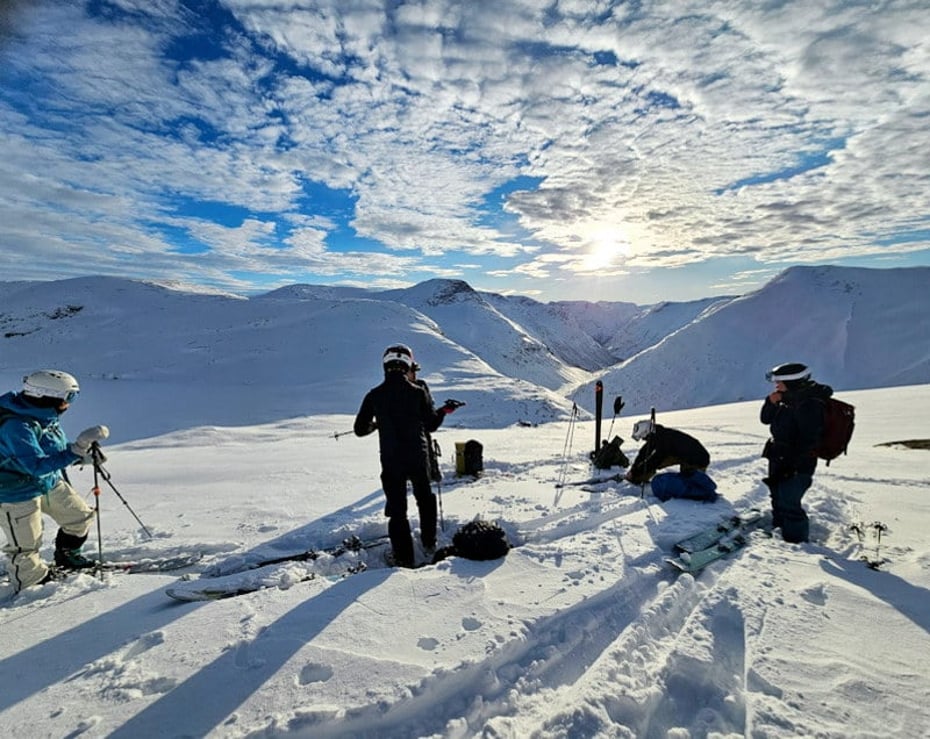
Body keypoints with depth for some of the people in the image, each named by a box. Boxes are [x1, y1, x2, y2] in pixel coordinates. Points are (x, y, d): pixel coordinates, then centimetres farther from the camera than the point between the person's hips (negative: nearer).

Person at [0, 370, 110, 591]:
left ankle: (67, 557, 40)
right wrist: (76, 451, -42)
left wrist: (84, 454, -4)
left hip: (50, 481, 9)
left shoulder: (45, 416, -5)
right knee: (26, 546, 4)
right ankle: (31, 579, 29)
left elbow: (58, 448, 11)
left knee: (81, 516, 17)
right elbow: (37, 465, -36)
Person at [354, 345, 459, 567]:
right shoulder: (418, 392, -11)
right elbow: (431, 425, -1)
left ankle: (404, 558, 14)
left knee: (397, 509, 11)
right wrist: (444, 411, 16)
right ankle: (429, 542, 36)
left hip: (391, 462, 0)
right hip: (418, 458, 1)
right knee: (425, 498, 25)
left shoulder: (374, 396, -8)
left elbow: (360, 429, -2)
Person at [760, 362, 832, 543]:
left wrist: (790, 467, -24)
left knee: (789, 505, -4)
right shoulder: (789, 400, 6)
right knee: (779, 501, 22)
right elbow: (766, 419, 14)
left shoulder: (810, 405, -22)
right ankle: (780, 533, 39)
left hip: (796, 467, -10)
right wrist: (771, 402, -5)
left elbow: (808, 442, -24)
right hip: (779, 460, 10)